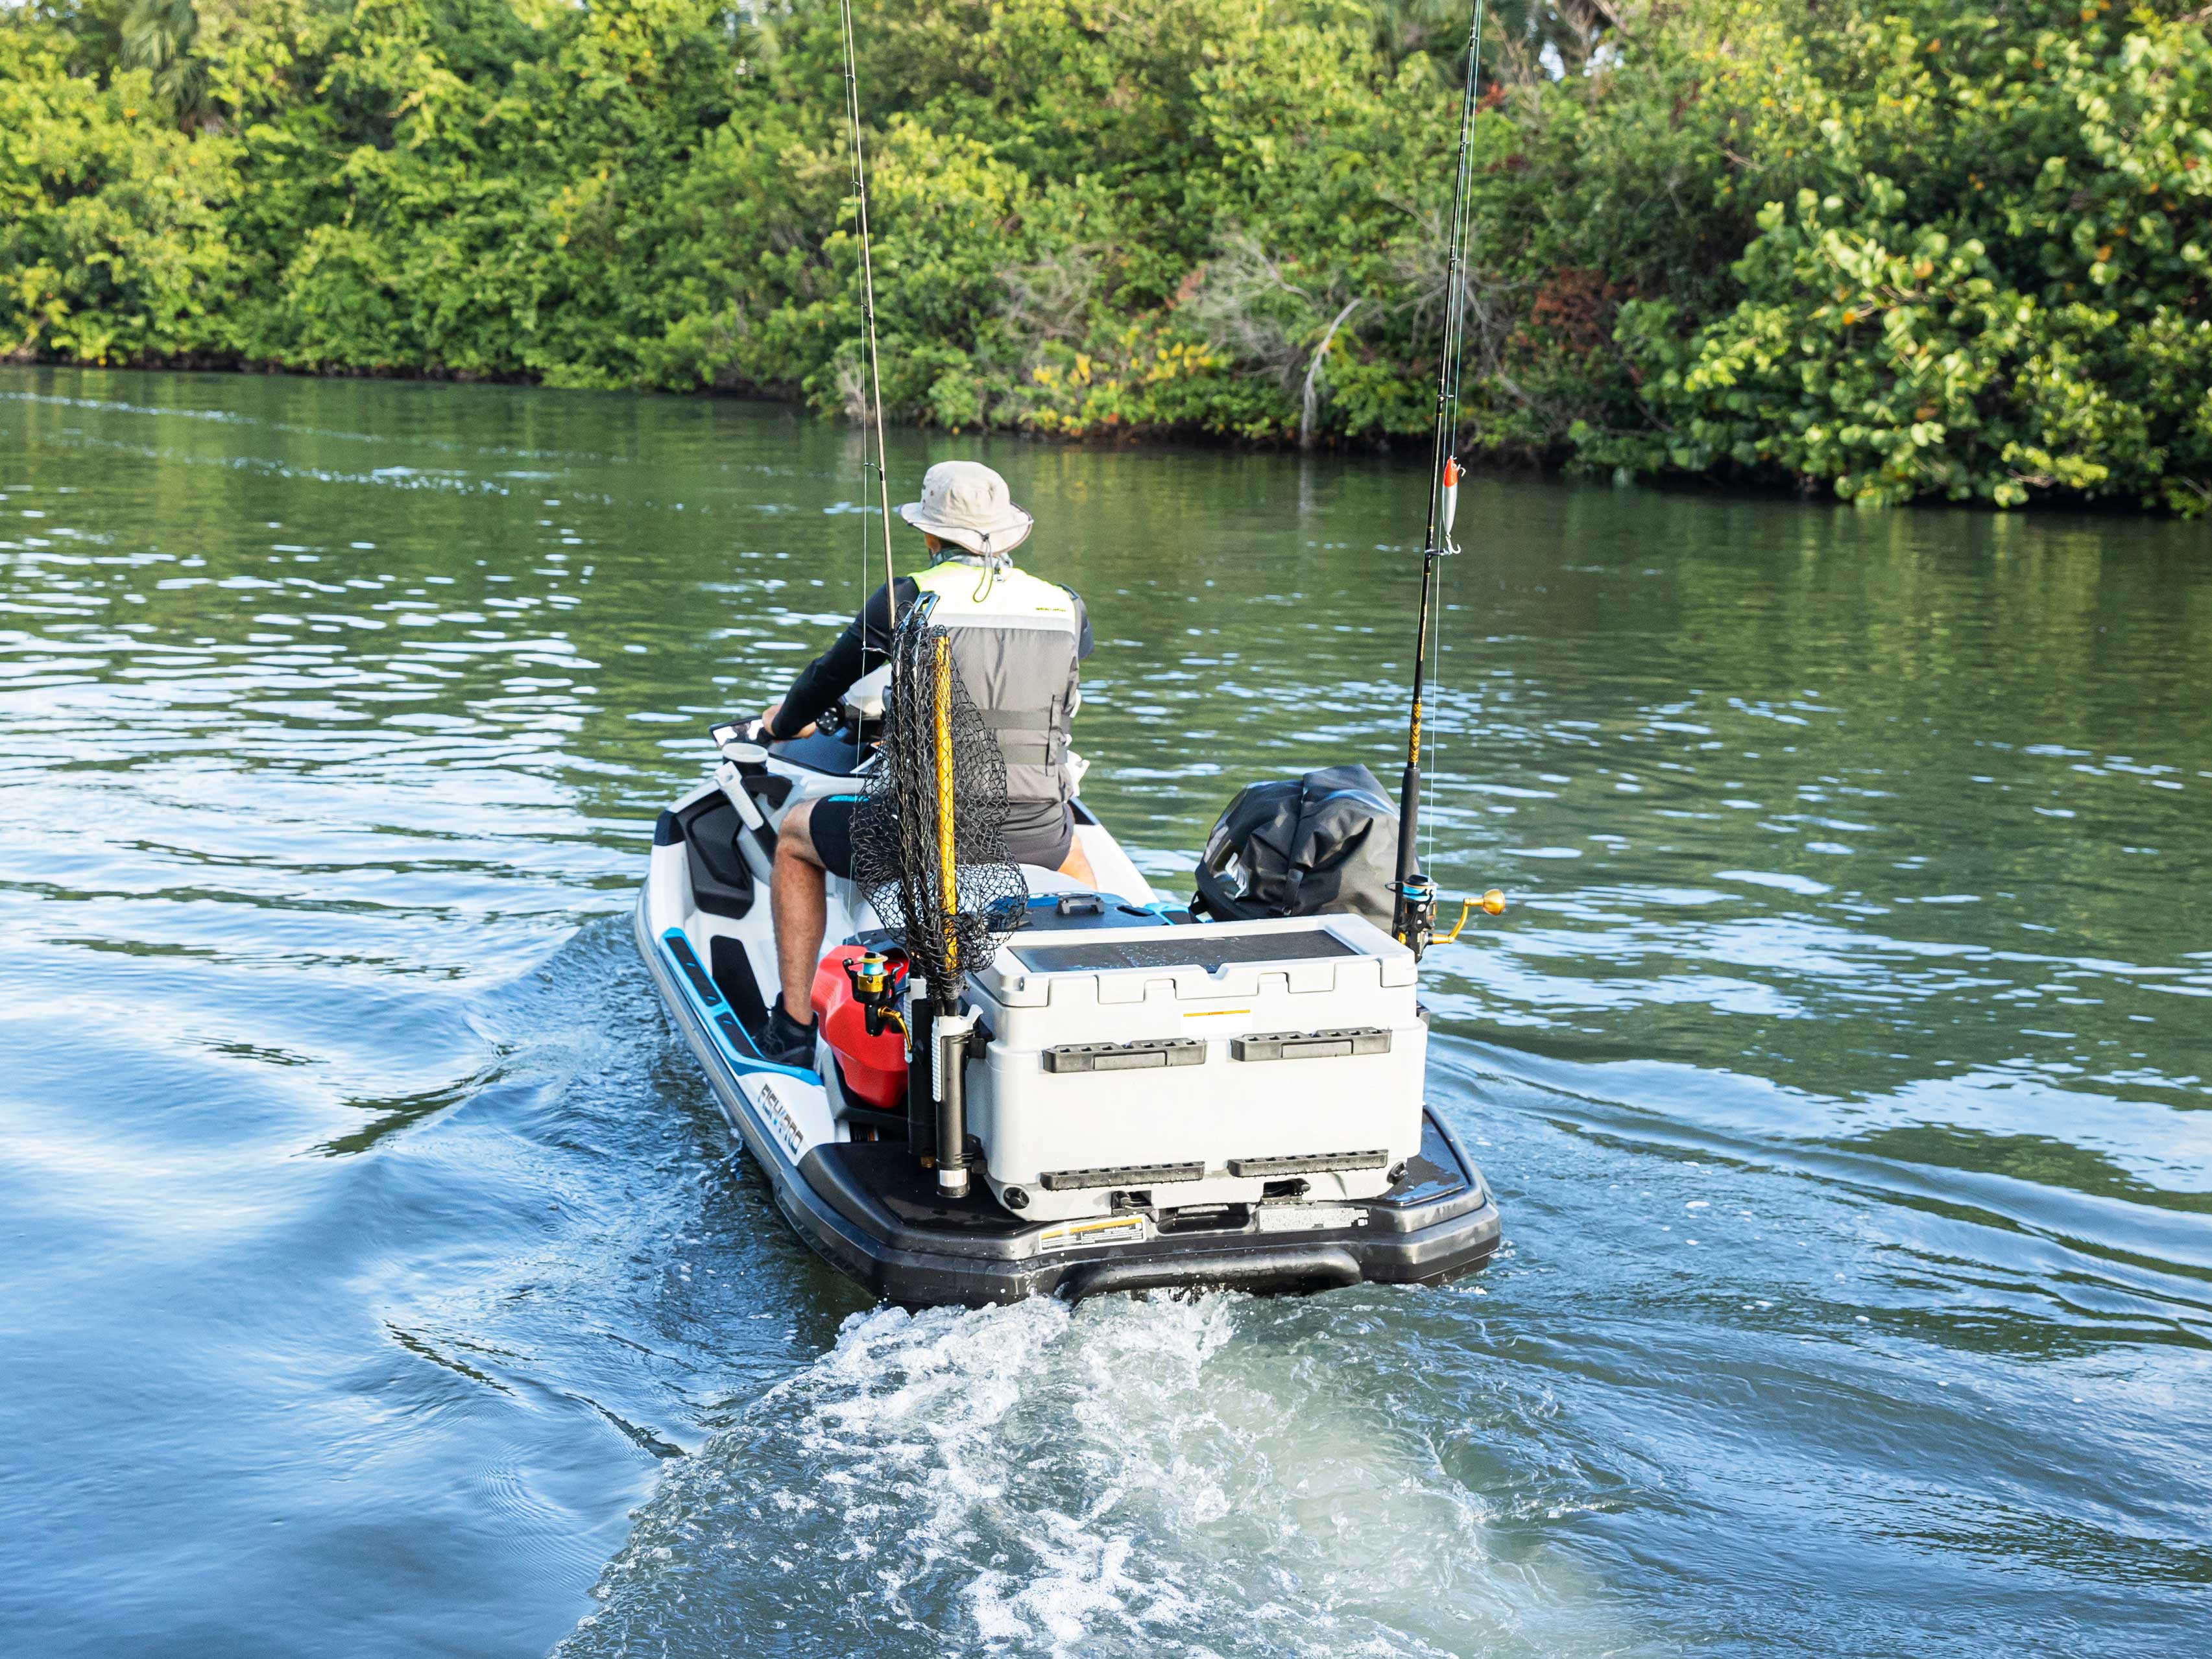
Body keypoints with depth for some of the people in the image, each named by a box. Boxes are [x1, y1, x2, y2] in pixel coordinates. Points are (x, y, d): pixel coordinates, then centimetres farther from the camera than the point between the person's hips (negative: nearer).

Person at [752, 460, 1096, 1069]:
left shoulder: (906, 599, -3)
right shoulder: (1064, 607, 6)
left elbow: (828, 678, 11)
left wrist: (782, 722, 34)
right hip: (1030, 837, 3)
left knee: (795, 833, 26)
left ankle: (794, 1026, 23)